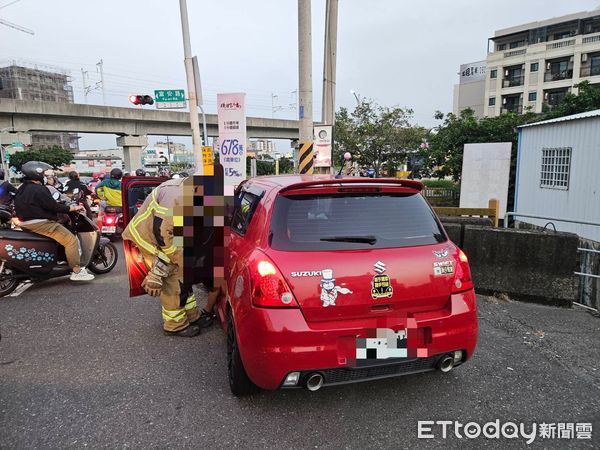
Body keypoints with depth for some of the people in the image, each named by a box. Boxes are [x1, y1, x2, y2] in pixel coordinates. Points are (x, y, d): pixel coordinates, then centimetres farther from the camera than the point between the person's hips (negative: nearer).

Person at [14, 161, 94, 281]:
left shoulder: (22, 189, 15)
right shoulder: (38, 189, -16)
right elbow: (54, 206, -18)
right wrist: (73, 208, -8)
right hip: (40, 223, -11)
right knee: (71, 240, -14)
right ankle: (77, 271, -16)